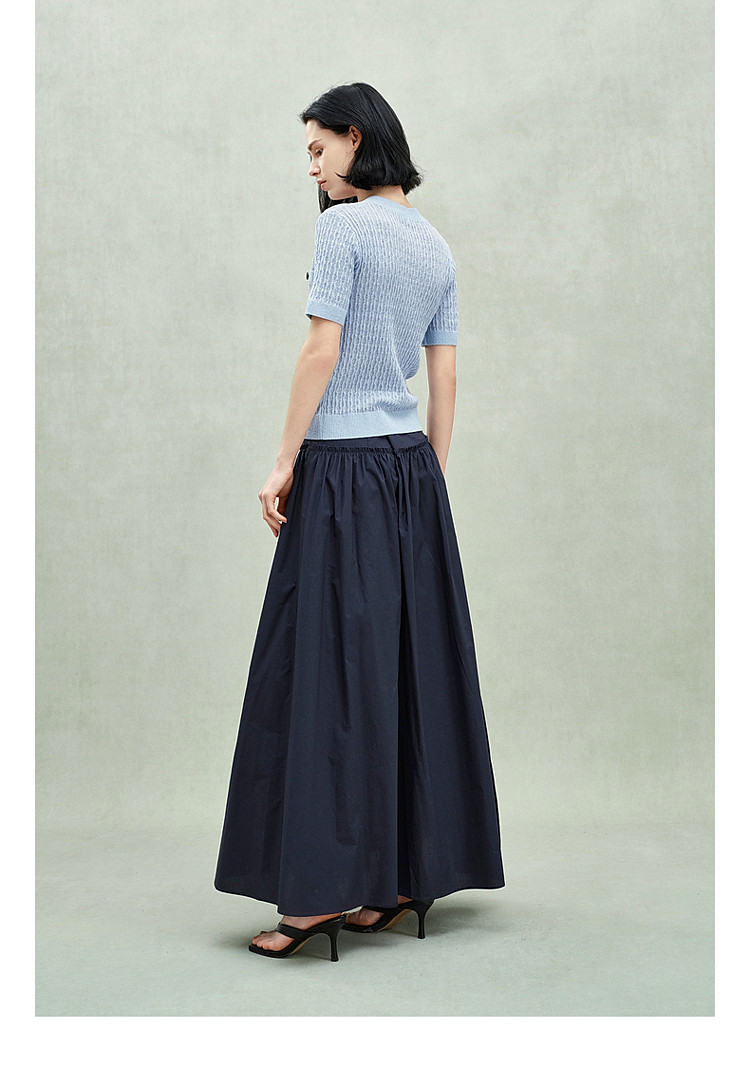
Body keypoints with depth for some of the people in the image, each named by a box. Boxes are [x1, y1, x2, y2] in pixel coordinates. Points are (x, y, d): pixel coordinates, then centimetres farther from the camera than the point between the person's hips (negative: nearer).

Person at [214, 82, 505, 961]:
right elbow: (444, 375, 13)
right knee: (413, 661, 9)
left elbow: (322, 350, -14)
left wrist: (285, 461, -9)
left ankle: (324, 887, 0)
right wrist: (432, 480, 17)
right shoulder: (435, 243, 14)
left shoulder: (344, 226, -8)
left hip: (343, 466, -8)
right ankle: (409, 874, 17)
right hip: (412, 462, 8)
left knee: (329, 663, -4)